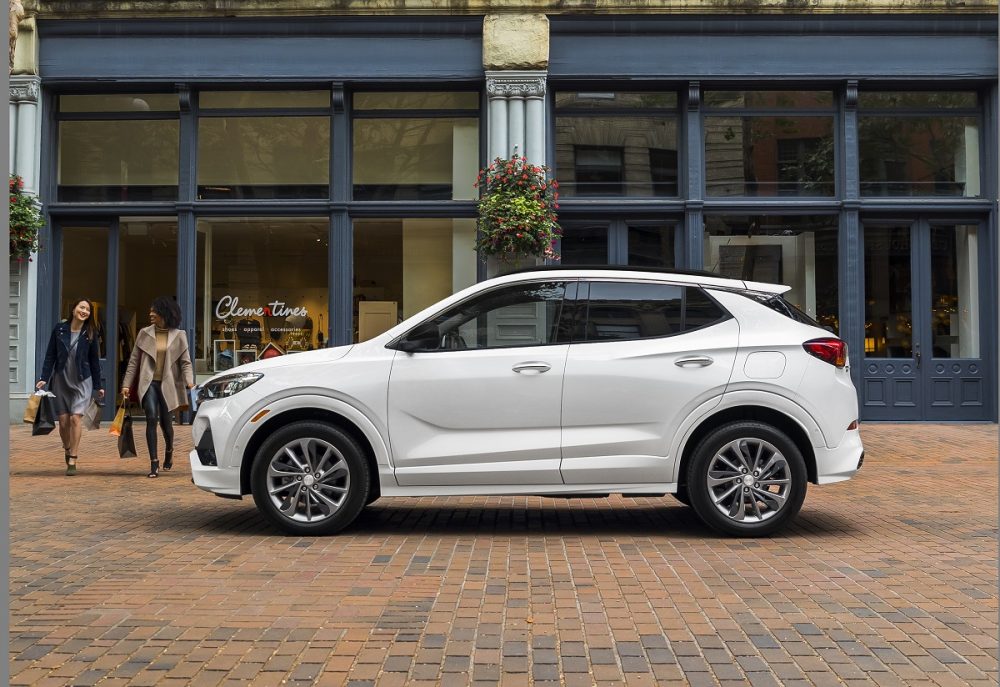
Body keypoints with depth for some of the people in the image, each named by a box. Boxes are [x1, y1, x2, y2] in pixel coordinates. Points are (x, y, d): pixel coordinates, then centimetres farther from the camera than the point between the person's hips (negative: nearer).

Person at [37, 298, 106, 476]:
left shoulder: (90, 333, -1)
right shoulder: (60, 329, 0)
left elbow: (94, 360, 4)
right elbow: (50, 355, 2)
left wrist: (98, 385, 6)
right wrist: (44, 378, -5)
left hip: (82, 382, -1)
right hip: (61, 381, 1)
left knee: (75, 417, -13)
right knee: (63, 420, 3)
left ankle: (72, 461, -8)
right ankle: (68, 450, 30)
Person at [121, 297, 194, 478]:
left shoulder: (179, 335, 4)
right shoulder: (144, 334, 7)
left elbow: (185, 362, 0)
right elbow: (134, 361, 9)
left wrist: (189, 381, -16)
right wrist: (126, 384, 3)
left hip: (167, 384, 0)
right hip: (149, 383, 0)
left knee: (165, 421, 8)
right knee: (151, 419, -13)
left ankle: (169, 451, 38)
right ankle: (154, 463, -9)